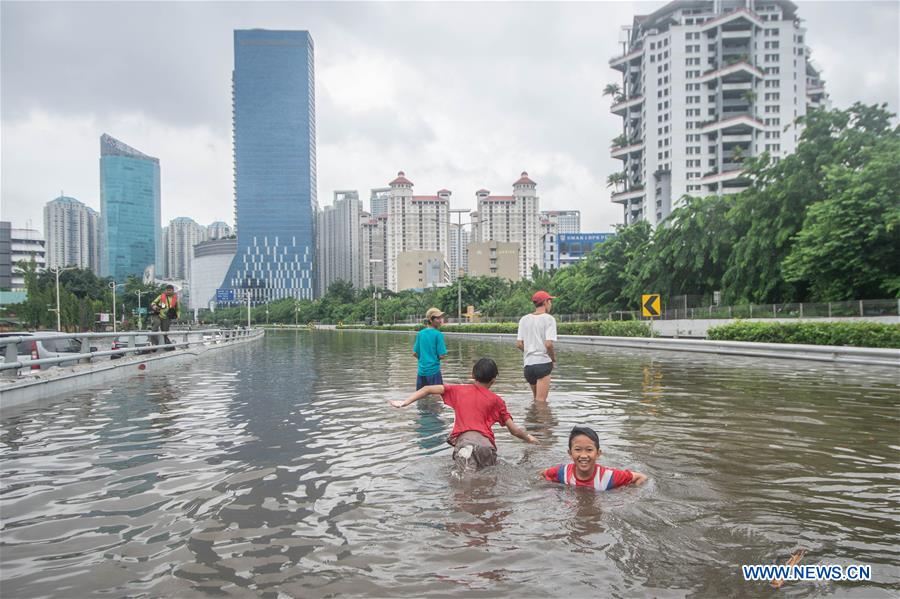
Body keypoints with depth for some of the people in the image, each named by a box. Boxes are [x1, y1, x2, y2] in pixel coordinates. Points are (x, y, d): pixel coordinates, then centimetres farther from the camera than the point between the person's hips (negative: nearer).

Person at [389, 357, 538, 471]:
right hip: (486, 442, 0)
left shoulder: (459, 390, 21)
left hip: (463, 439, 0)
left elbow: (428, 389, 15)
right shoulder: (496, 400, 19)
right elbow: (514, 430, 20)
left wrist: (405, 403, 15)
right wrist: (529, 438, 40)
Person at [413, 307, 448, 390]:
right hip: (434, 371, -6)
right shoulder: (438, 334, -12)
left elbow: (415, 353, 7)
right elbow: (442, 356, -14)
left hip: (421, 371, 6)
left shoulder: (420, 333, 4)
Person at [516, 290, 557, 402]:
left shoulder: (524, 319, 9)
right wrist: (554, 360, 0)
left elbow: (519, 344, 5)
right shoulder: (549, 319, -6)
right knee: (541, 401, -2)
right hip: (543, 363, -6)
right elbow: (548, 344, -16)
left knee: (536, 398, 22)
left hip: (528, 364, 6)